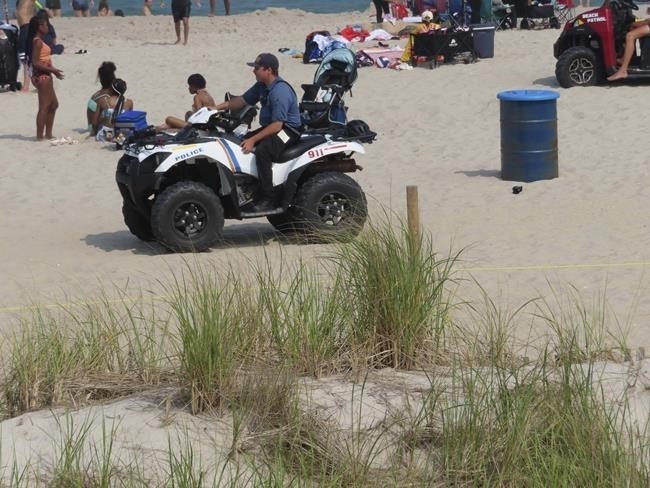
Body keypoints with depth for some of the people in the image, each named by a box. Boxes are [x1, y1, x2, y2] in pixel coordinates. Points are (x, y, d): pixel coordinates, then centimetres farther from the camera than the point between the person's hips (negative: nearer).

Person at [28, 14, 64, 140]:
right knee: (44, 106, -7)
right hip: (42, 76, -10)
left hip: (45, 76, 10)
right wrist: (52, 69, -20)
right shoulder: (38, 42, -15)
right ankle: (40, 135, -5)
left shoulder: (38, 41, 15)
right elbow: (35, 62, -21)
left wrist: (53, 70, 13)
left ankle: (48, 134, 20)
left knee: (53, 104, 16)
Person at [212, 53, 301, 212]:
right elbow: (243, 100, 20)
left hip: (289, 130, -10)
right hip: (269, 127, 10)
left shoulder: (280, 91, -23)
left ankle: (267, 200, -29)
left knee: (262, 150, -33)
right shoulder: (261, 86, 8)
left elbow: (277, 125, -27)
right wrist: (220, 107, 7)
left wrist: (253, 140, -28)